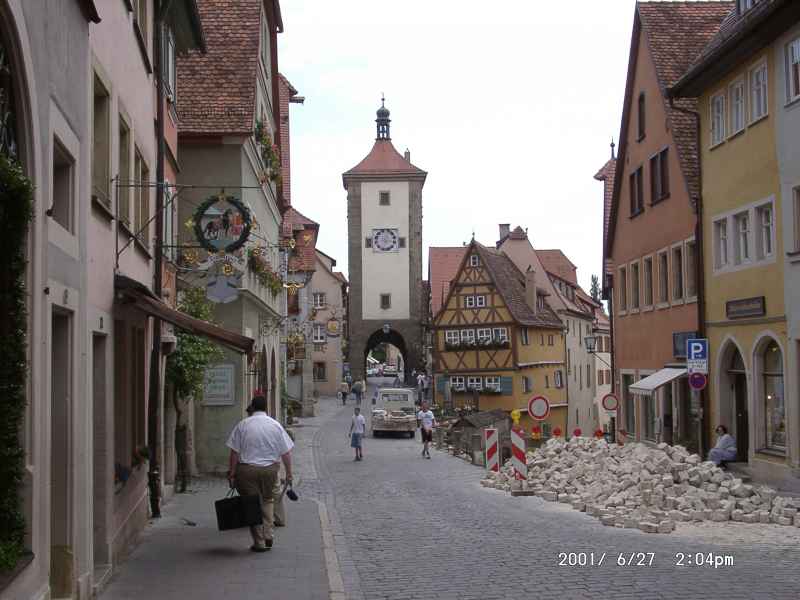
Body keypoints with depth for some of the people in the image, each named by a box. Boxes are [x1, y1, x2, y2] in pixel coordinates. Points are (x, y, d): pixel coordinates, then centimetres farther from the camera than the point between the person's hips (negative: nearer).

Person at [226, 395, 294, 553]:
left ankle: (259, 542, 7)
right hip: (270, 469, 2)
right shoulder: (276, 425, 2)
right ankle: (268, 536, 11)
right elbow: (286, 453, 2)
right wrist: (289, 473, 11)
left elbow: (234, 452, -5)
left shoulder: (242, 425, -3)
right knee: (268, 501, 20)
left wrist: (231, 473, 0)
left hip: (247, 470, -2)